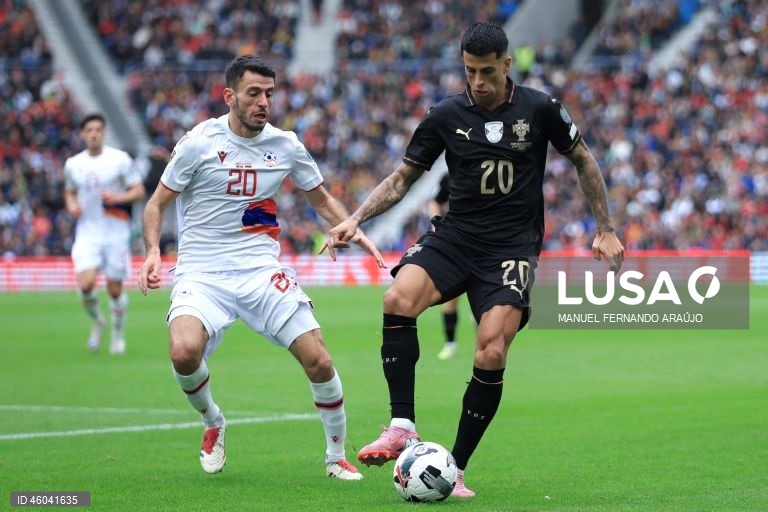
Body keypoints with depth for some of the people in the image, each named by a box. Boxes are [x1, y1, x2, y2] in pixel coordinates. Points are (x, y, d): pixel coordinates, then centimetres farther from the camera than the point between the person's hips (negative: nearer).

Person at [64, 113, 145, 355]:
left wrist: (118, 197, -20)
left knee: (115, 289, 1)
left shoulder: (120, 159, -4)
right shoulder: (73, 164, 6)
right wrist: (71, 204, 0)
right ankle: (97, 322, 12)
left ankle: (118, 335, 23)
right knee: (86, 284, -17)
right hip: (87, 233, 2)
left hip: (115, 233, -2)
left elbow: (139, 190, -1)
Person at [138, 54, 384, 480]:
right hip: (202, 273, -3)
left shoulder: (285, 145, 5)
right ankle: (213, 423, 4)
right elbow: (157, 203, 3)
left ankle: (336, 456, 14)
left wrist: (353, 230, 2)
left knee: (318, 361, -10)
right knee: (184, 351, -30)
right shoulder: (199, 142, -5)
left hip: (262, 270, 3)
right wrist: (153, 250, -15)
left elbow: (321, 199, 20)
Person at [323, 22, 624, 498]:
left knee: (490, 356, -19)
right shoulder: (446, 115, 2)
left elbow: (583, 160, 12)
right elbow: (403, 177, 11)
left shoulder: (540, 109, -2)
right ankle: (402, 426, -24)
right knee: (399, 297, -29)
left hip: (513, 246, -2)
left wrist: (606, 230, 11)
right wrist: (356, 219, -2)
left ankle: (456, 470, -5)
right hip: (454, 237, 2)